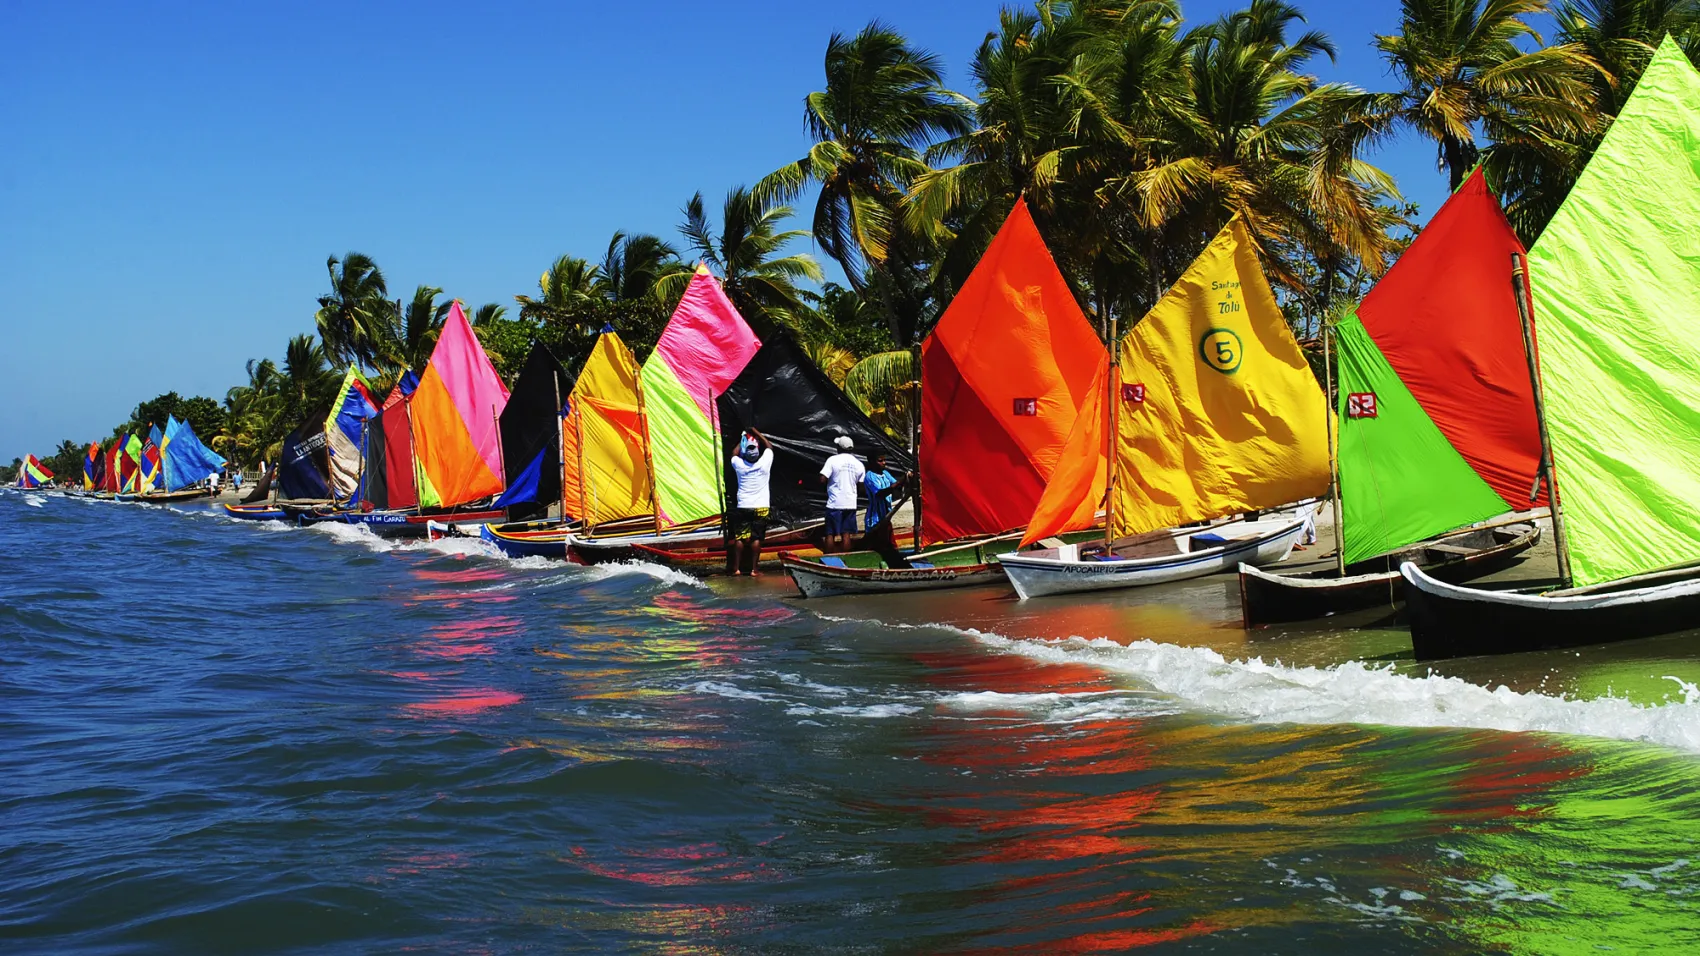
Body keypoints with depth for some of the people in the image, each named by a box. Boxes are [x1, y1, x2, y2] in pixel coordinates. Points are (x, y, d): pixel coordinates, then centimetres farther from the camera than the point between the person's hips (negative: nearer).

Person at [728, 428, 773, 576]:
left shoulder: (739, 465, -8)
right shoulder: (764, 463, -9)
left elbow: (734, 454, 17)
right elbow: (769, 447, 10)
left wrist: (743, 439, 24)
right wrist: (756, 433, 18)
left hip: (742, 507, 1)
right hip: (761, 508, -1)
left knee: (739, 538, 5)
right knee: (756, 538, 1)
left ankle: (736, 568, 7)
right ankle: (754, 569, 1)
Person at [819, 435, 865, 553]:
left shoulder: (833, 460, -10)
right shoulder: (858, 464, 4)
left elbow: (822, 480, -15)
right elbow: (861, 484, 8)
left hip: (834, 503, -4)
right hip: (850, 503, 4)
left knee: (830, 534, 3)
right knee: (846, 534, 8)